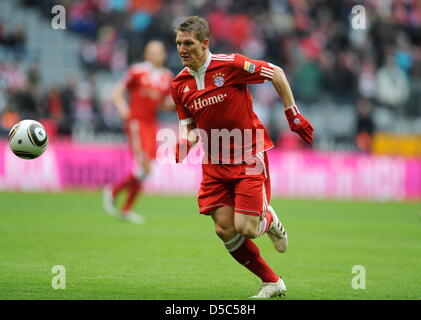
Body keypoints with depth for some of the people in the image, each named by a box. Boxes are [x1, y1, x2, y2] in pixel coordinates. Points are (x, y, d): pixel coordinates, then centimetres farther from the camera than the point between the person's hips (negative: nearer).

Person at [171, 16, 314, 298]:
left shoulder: (229, 65, -15)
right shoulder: (179, 84, 1)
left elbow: (276, 73, -5)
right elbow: (190, 125, 10)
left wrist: (293, 115, -5)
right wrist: (185, 142, -13)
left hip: (249, 158, -5)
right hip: (214, 164, 5)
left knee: (245, 228, -13)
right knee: (225, 230, -5)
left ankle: (268, 220, 26)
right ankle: (272, 283, 13)